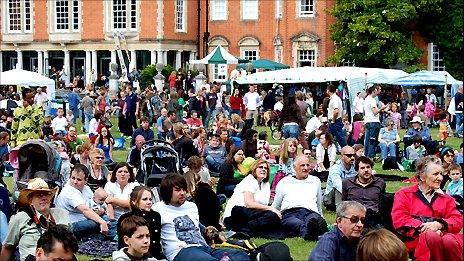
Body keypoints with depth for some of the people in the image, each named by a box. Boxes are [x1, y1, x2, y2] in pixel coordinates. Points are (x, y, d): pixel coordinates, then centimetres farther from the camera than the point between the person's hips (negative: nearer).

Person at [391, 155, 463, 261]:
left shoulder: (446, 199, 27)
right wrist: (422, 227, -15)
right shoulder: (404, 194, 17)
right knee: (431, 237, -39)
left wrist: (439, 224, -12)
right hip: (416, 238, -2)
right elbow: (398, 219, 1)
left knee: (449, 240, -36)